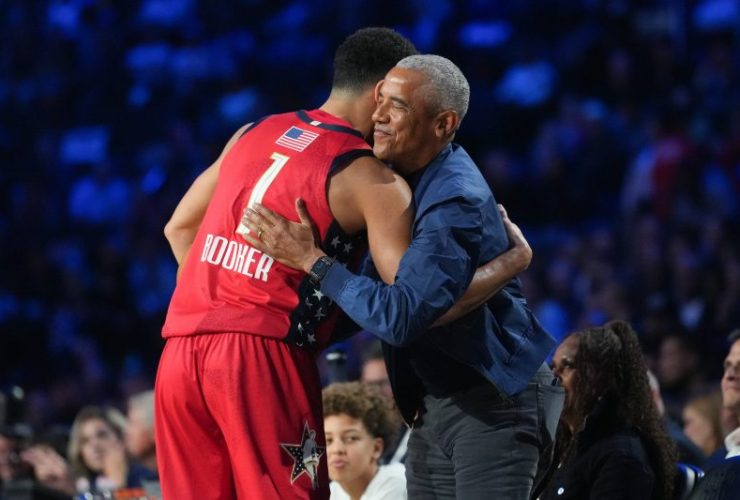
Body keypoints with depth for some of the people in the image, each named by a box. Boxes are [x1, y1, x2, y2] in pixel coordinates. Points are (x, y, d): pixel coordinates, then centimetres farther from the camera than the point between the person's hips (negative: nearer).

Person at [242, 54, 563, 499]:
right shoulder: (399, 177, 4)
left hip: (493, 401, -9)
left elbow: (399, 318, -31)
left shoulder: (457, 204, -24)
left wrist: (310, 260, -25)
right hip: (434, 403, 9)